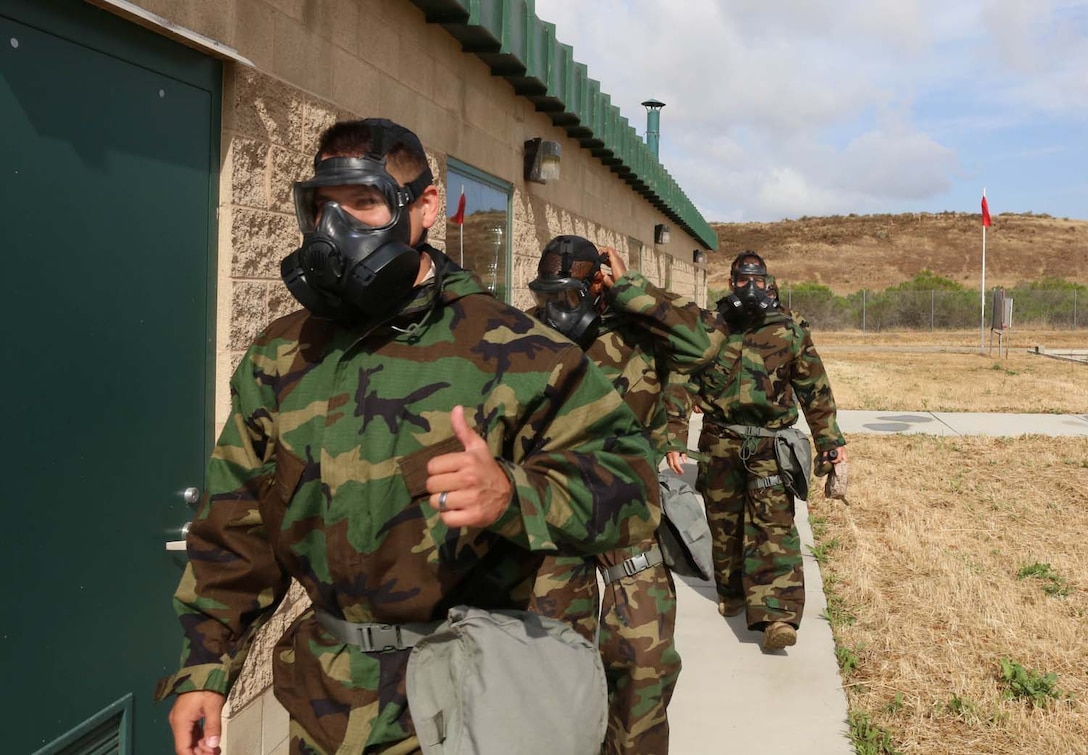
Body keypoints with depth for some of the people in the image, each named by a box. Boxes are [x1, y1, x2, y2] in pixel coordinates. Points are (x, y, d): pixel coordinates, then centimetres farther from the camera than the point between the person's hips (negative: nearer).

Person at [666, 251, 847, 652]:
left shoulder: (789, 331, 1)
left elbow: (814, 389, 8)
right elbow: (681, 382, -2)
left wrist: (829, 439, 10)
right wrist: (674, 435, -9)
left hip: (770, 443, -1)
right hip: (720, 442, 2)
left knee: (773, 526, -11)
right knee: (724, 523, 13)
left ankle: (778, 615, -16)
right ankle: (732, 593, 34)